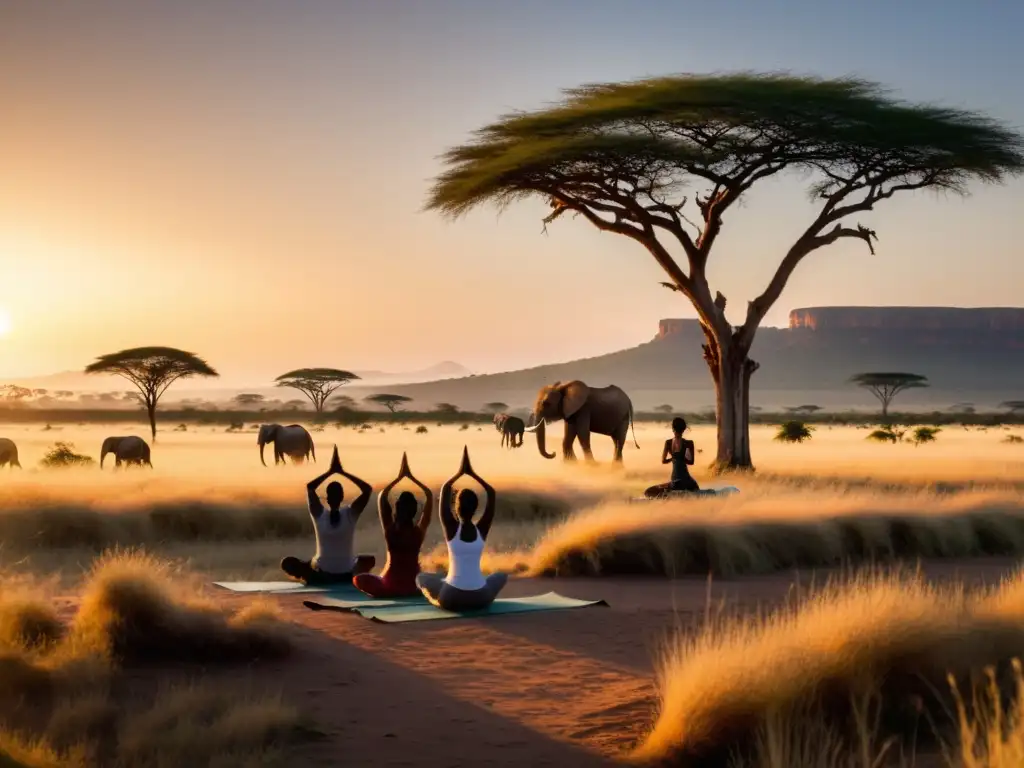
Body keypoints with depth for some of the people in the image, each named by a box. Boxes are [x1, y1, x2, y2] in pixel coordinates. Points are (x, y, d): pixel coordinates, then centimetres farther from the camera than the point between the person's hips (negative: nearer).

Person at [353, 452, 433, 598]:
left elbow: (382, 497, 0)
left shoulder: (390, 529, -11)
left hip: (389, 585, -2)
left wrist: (399, 477, 2)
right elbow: (429, 496, -2)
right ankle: (414, 590, 13)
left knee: (358, 579, 22)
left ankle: (390, 591, 8)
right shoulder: (420, 530, -10)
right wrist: (411, 477, 0)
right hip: (413, 583, 2)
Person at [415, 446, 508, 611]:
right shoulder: (482, 530, -3)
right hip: (479, 599, 0)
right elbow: (491, 493, 6)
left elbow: (445, 491, 1)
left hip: (451, 598, 0)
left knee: (422, 577, 29)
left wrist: (460, 472, 12)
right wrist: (472, 473, 10)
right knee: (501, 576, 34)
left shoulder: (451, 528, -8)